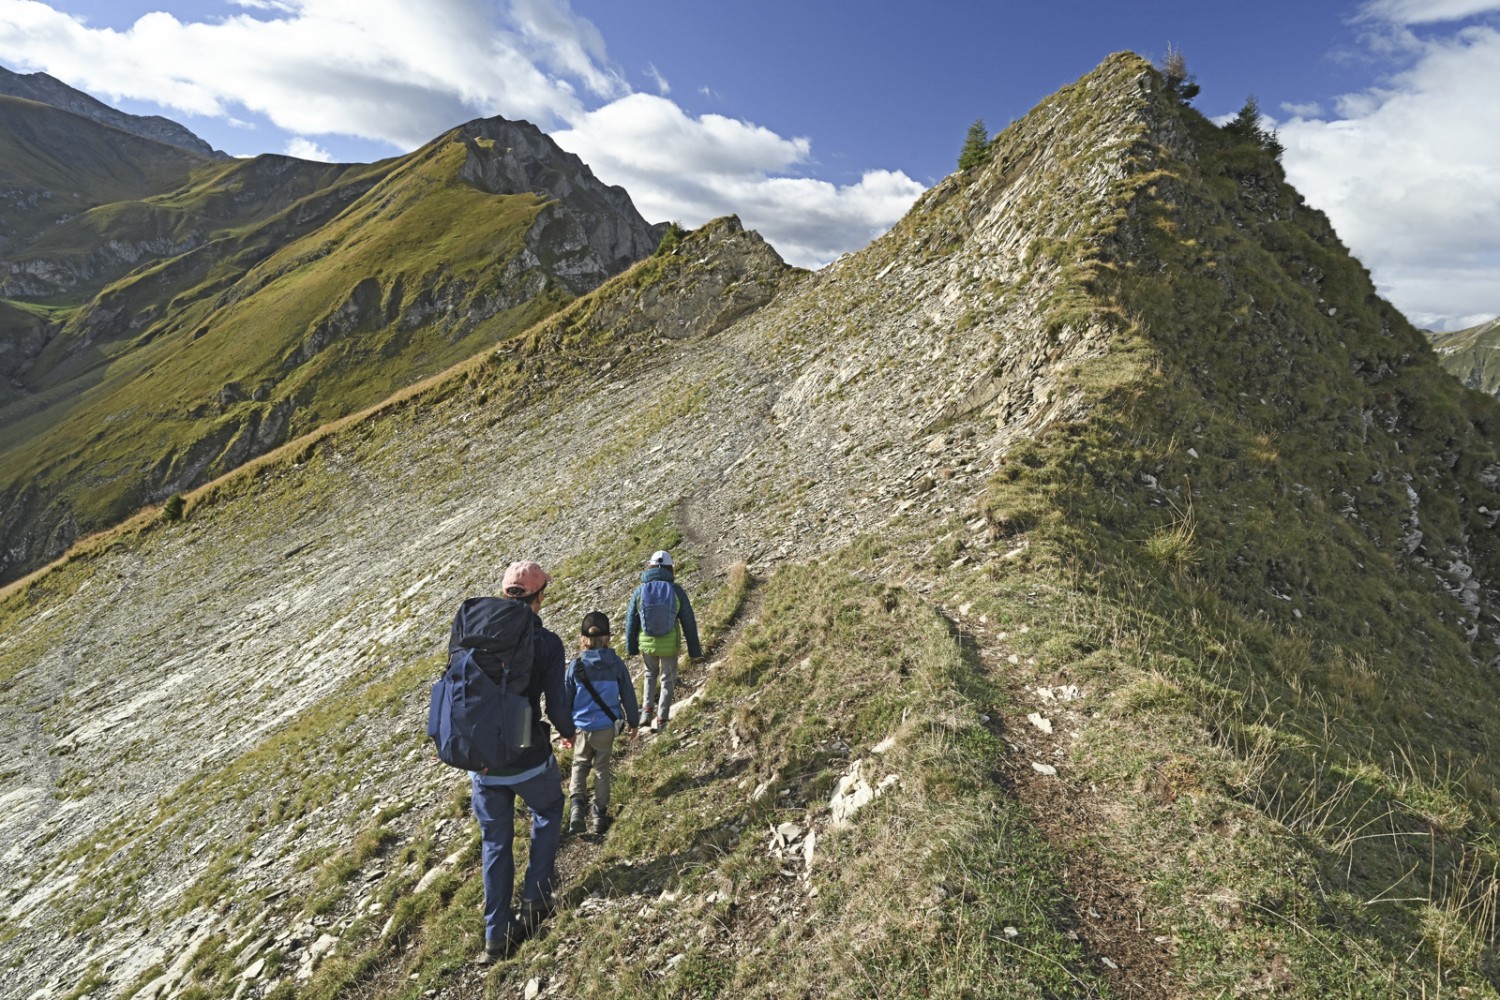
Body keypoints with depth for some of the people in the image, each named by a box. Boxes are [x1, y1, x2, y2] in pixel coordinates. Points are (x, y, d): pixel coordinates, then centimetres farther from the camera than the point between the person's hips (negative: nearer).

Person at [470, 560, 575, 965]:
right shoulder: (546, 643, -14)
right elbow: (557, 707, -16)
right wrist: (568, 731, 7)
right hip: (529, 760, -3)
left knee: (494, 844, 20)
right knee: (548, 813, 28)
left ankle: (497, 936, 27)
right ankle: (535, 899, 25)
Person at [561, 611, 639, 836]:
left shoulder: (575, 665, -12)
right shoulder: (616, 663, -11)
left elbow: (567, 700, -3)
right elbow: (628, 695, -2)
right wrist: (634, 721, 13)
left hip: (582, 727, 0)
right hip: (606, 727, 0)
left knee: (580, 764, 21)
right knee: (602, 768, 17)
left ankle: (577, 805, 3)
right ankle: (599, 813, 25)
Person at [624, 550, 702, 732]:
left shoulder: (640, 591, -10)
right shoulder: (676, 591, -13)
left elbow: (631, 621, -2)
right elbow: (688, 622, -8)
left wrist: (631, 648, 12)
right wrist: (694, 649, 3)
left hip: (647, 644, 1)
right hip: (670, 646, -1)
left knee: (650, 674, 28)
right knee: (667, 680, 18)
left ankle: (648, 711, 19)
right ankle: (661, 720, 22)